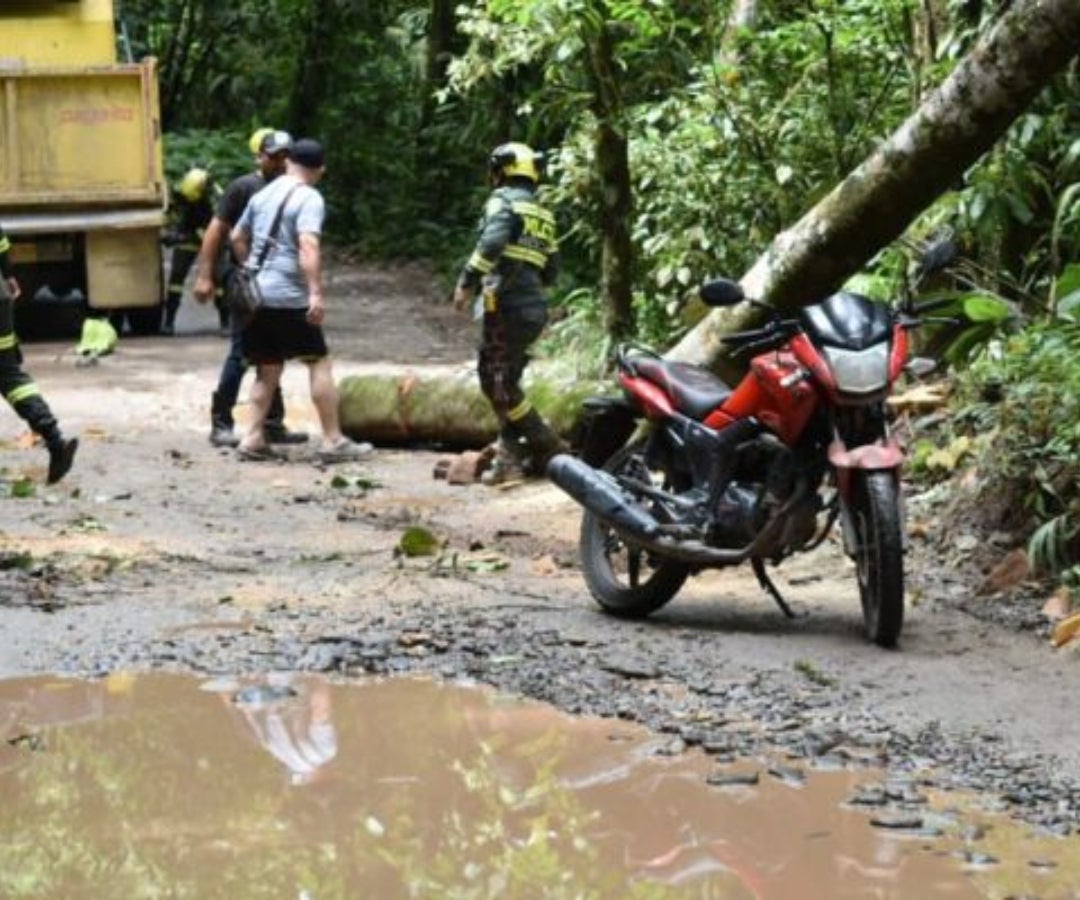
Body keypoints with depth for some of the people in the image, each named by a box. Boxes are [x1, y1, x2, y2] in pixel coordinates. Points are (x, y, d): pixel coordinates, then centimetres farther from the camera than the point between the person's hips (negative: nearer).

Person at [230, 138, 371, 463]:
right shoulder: (309, 199, -9)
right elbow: (308, 246, -22)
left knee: (268, 368, 14)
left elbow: (237, 238, 22)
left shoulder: (263, 194, 14)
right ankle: (333, 441, -1)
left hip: (257, 292, 7)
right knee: (319, 362, 0)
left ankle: (254, 439, 9)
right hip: (289, 297, -7)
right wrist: (316, 293, -28)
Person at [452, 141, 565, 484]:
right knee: (500, 380, 13)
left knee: (500, 383, -6)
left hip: (506, 305, -8)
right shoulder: (543, 215, 21)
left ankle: (546, 448, -6)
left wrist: (467, 281, -19)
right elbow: (551, 270, 21)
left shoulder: (503, 200, -3)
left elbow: (492, 241, -21)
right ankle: (510, 455, 9)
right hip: (535, 307, 8)